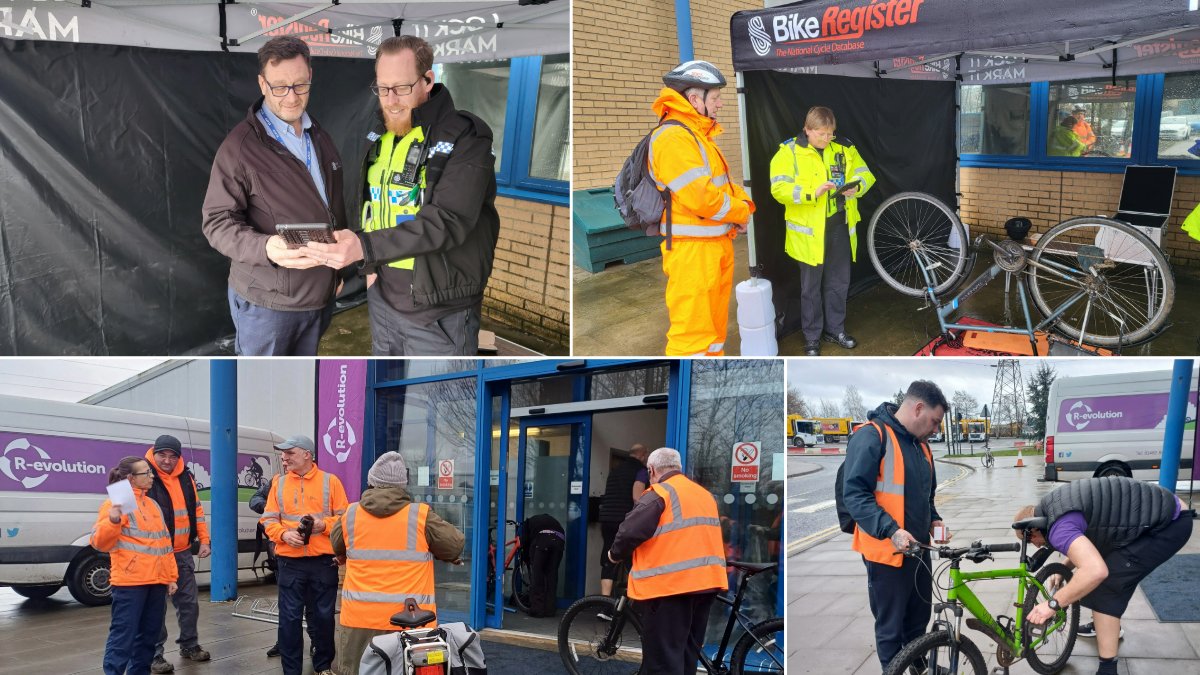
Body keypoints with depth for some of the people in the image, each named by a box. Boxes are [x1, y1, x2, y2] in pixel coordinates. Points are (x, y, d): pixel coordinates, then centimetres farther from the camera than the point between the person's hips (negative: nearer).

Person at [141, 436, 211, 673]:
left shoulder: (186, 478, 7)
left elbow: (196, 510, 15)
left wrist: (204, 540, 11)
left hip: (183, 553, 6)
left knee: (189, 601, 14)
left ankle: (189, 645, 30)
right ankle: (154, 655, 11)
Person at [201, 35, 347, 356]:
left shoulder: (320, 137, 10)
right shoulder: (240, 146, -15)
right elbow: (218, 222, -17)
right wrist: (266, 248, -35)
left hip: (320, 294, 7)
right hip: (266, 302, -7)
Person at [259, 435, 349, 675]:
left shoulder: (330, 481, 1)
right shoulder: (279, 483, 7)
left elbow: (344, 517, 1)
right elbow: (269, 519, 6)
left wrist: (324, 524, -17)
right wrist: (284, 534, -12)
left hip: (324, 561, -1)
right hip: (290, 561, 1)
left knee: (324, 615, 8)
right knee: (289, 617, 2)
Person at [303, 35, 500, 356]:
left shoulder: (465, 138, -15)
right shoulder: (380, 135, 8)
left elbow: (447, 222, -25)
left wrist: (365, 248, -34)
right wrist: (370, 266, 2)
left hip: (439, 308, -6)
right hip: (382, 296, 7)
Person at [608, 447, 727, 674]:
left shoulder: (659, 494, -7)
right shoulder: (705, 494, 18)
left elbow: (631, 532, -15)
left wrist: (615, 554, 3)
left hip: (669, 584, -8)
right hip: (706, 581, 8)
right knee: (687, 655, 17)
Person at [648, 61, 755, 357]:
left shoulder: (697, 134, 17)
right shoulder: (673, 137, -17)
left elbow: (723, 182, 20)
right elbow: (700, 197, -25)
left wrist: (743, 204, -1)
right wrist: (740, 212, -9)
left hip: (716, 244, 10)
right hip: (692, 250, -10)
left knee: (714, 323, 19)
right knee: (693, 330, -8)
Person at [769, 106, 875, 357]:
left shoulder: (844, 149, 5)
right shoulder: (790, 152, -8)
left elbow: (866, 174, 9)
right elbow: (779, 189, -16)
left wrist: (856, 186, -15)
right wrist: (812, 192, -27)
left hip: (840, 226, 4)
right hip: (810, 230, -4)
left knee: (838, 282, 15)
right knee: (811, 286, 6)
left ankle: (835, 329, 32)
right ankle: (812, 337, 20)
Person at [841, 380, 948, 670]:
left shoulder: (920, 444, 13)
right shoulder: (871, 436, -15)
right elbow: (854, 493, -21)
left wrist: (934, 520, 6)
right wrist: (892, 531, -29)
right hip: (887, 551, -8)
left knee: (918, 623, 17)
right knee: (891, 628, 3)